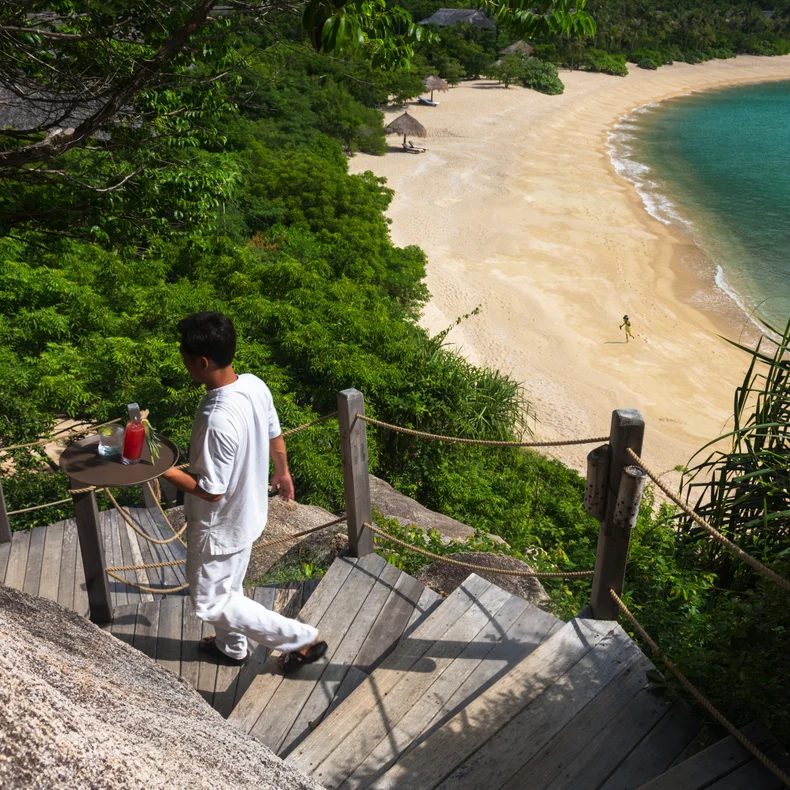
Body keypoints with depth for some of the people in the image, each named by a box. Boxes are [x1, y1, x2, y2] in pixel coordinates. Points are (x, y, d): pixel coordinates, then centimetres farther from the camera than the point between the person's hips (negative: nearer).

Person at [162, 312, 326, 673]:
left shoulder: (217, 421, -37)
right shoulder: (255, 385, -13)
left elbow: (211, 491, -28)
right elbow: (274, 436, 4)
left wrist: (162, 469, -19)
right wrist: (283, 471, 22)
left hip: (220, 525, -8)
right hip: (247, 511, 8)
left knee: (211, 602, 13)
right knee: (228, 586, 29)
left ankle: (303, 638, 17)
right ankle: (232, 646, 54)